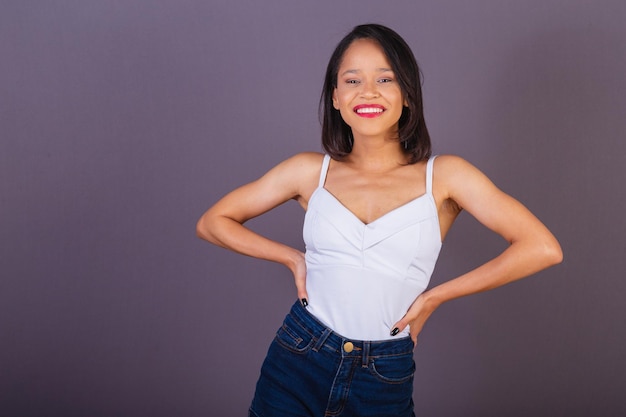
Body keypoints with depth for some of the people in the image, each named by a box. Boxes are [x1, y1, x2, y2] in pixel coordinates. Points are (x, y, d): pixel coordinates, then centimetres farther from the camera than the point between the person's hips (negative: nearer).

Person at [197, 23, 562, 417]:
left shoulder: (443, 176, -5)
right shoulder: (310, 171, 0)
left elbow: (543, 248, -12)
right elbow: (212, 222, 8)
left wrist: (435, 296, -8)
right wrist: (292, 257, -2)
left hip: (385, 384, -1)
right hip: (296, 367, 1)